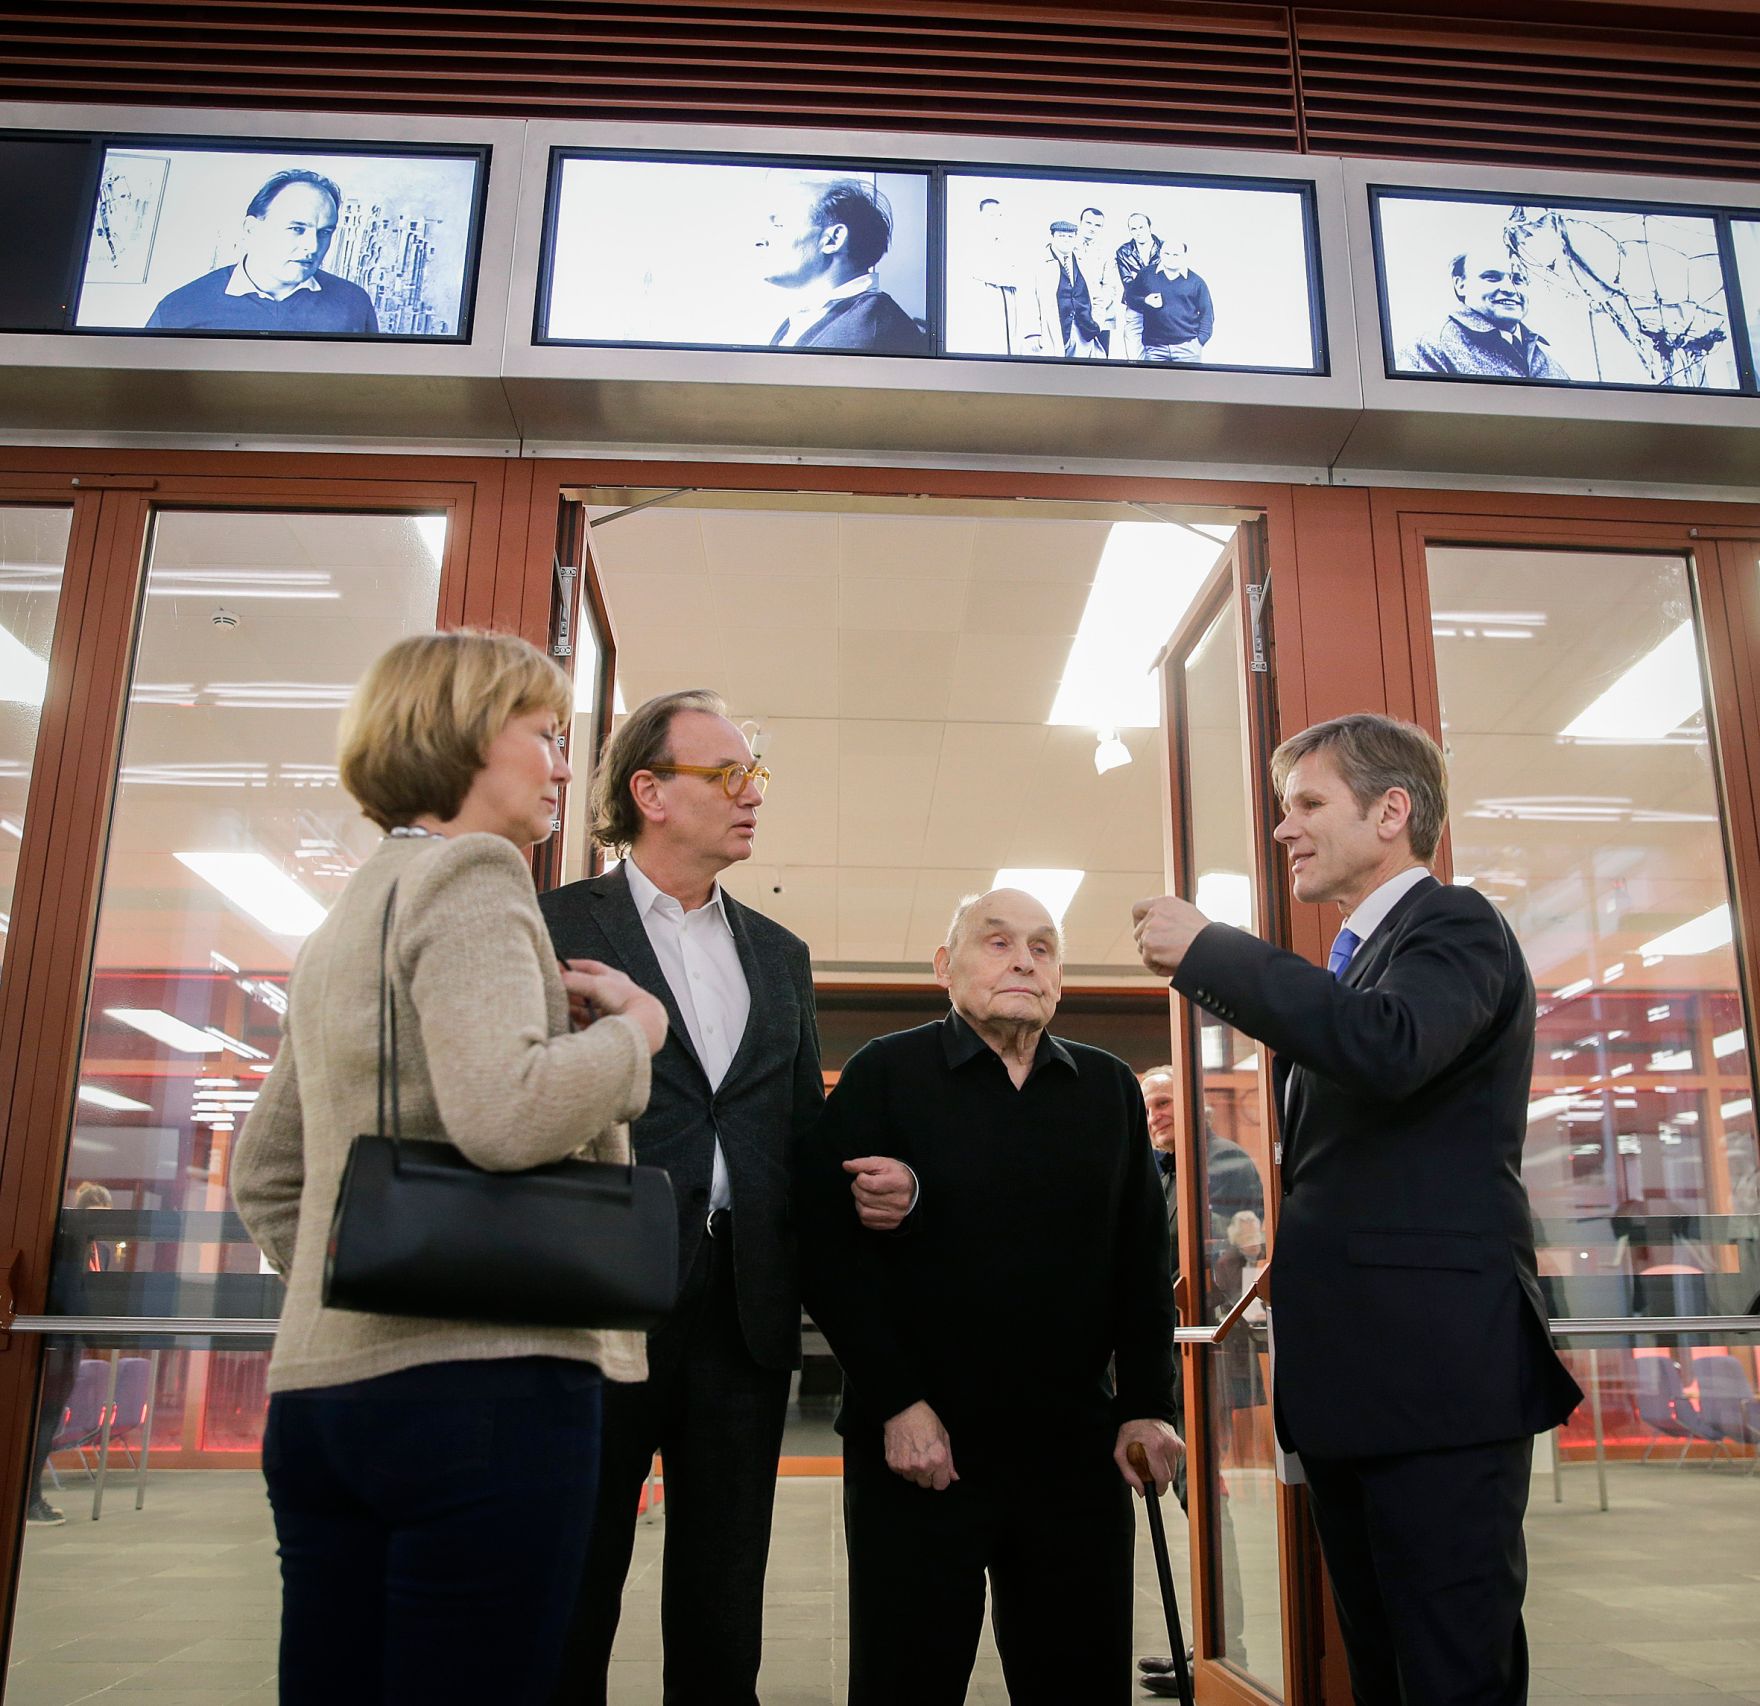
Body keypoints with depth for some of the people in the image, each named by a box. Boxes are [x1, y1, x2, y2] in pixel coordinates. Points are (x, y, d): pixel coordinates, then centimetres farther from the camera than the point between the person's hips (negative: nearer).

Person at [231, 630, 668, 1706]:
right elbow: (505, 1114, -22)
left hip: (319, 1386, 9)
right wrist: (635, 1028, -6)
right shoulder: (472, 873, -6)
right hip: (482, 1382, -9)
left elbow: (265, 1174, 26)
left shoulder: (344, 921, 22)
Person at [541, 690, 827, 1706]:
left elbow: (805, 1130, 15)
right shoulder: (556, 925, 0)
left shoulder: (780, 955, 16)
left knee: (724, 1604, 13)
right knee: (574, 1593, 8)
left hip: (745, 1307, 5)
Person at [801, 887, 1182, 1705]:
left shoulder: (1110, 1088, 10)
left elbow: (1144, 1259, 11)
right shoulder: (884, 1075, -1)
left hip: (1075, 1448, 3)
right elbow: (830, 1248, -6)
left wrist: (1147, 1407, 3)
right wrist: (896, 1402, -11)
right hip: (917, 1443, -3)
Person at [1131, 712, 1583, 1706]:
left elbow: (1385, 1045, -29)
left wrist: (1206, 949, -21)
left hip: (1437, 1369, -9)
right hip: (1347, 1373, 9)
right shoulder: (1353, 962, 20)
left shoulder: (1455, 924, -7)